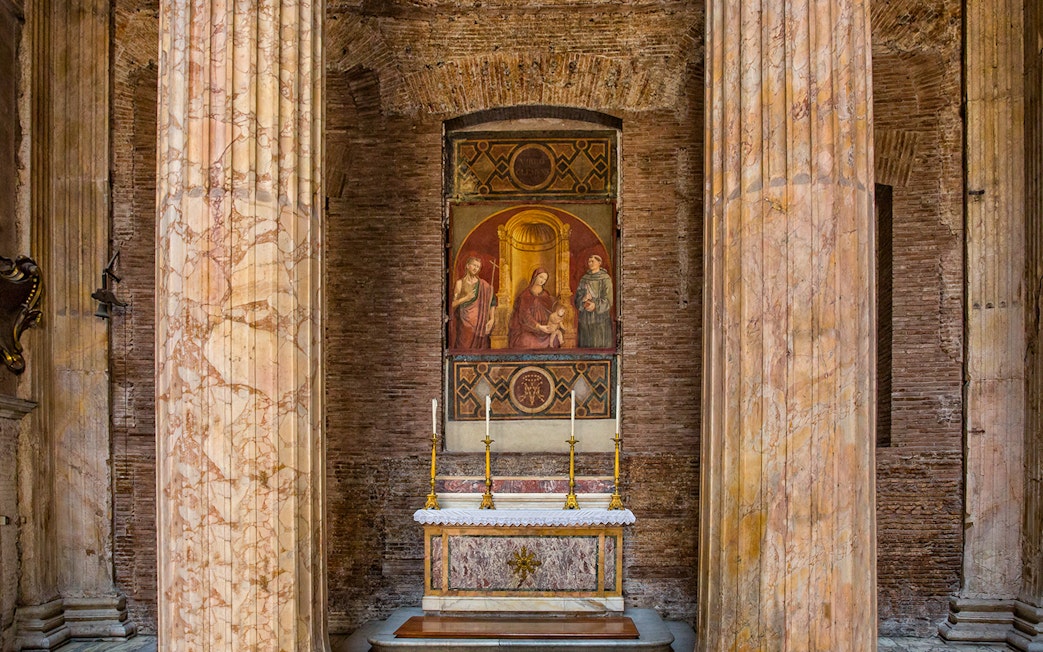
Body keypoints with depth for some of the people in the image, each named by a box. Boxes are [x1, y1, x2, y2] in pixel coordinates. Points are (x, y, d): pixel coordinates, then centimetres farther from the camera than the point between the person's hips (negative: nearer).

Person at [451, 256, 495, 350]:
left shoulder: (483, 284, 5)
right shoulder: (460, 283, 4)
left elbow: (491, 301, 0)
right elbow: (453, 304, 0)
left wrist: (492, 319, -9)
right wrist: (466, 298, -11)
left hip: (480, 323, 1)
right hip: (465, 323, -1)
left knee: (479, 347, 0)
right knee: (464, 347, -3)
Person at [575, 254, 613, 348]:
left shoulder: (605, 278, -2)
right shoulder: (584, 279, 11)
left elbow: (608, 298, -8)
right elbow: (578, 296, 6)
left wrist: (595, 305, -22)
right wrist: (584, 303, -15)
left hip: (600, 315, -4)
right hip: (585, 317, 4)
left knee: (600, 344, -5)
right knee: (586, 344, 2)